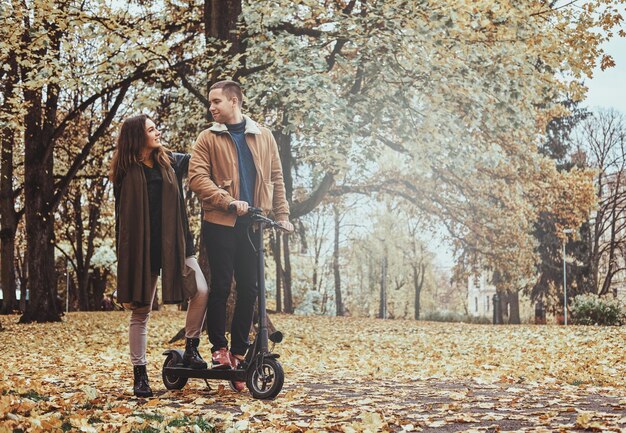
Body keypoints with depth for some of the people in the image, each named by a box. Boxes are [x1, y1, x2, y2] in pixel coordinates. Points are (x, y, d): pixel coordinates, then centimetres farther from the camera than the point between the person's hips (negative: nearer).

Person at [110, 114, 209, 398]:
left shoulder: (170, 162, 10)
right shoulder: (126, 172, 1)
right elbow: (122, 218, 3)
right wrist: (124, 256, 0)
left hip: (174, 245, 3)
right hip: (141, 248, -3)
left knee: (201, 291, -15)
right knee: (140, 311, 2)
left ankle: (190, 350, 3)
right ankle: (139, 375, 11)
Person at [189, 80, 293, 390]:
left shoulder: (262, 136, 12)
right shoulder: (208, 138, 3)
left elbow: (275, 177, 15)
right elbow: (197, 177, -9)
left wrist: (282, 214, 6)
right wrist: (229, 202, -20)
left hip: (252, 224, 3)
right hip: (220, 223, -3)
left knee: (249, 289, 4)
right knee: (221, 286, -3)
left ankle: (238, 352, 14)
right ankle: (219, 348, 11)